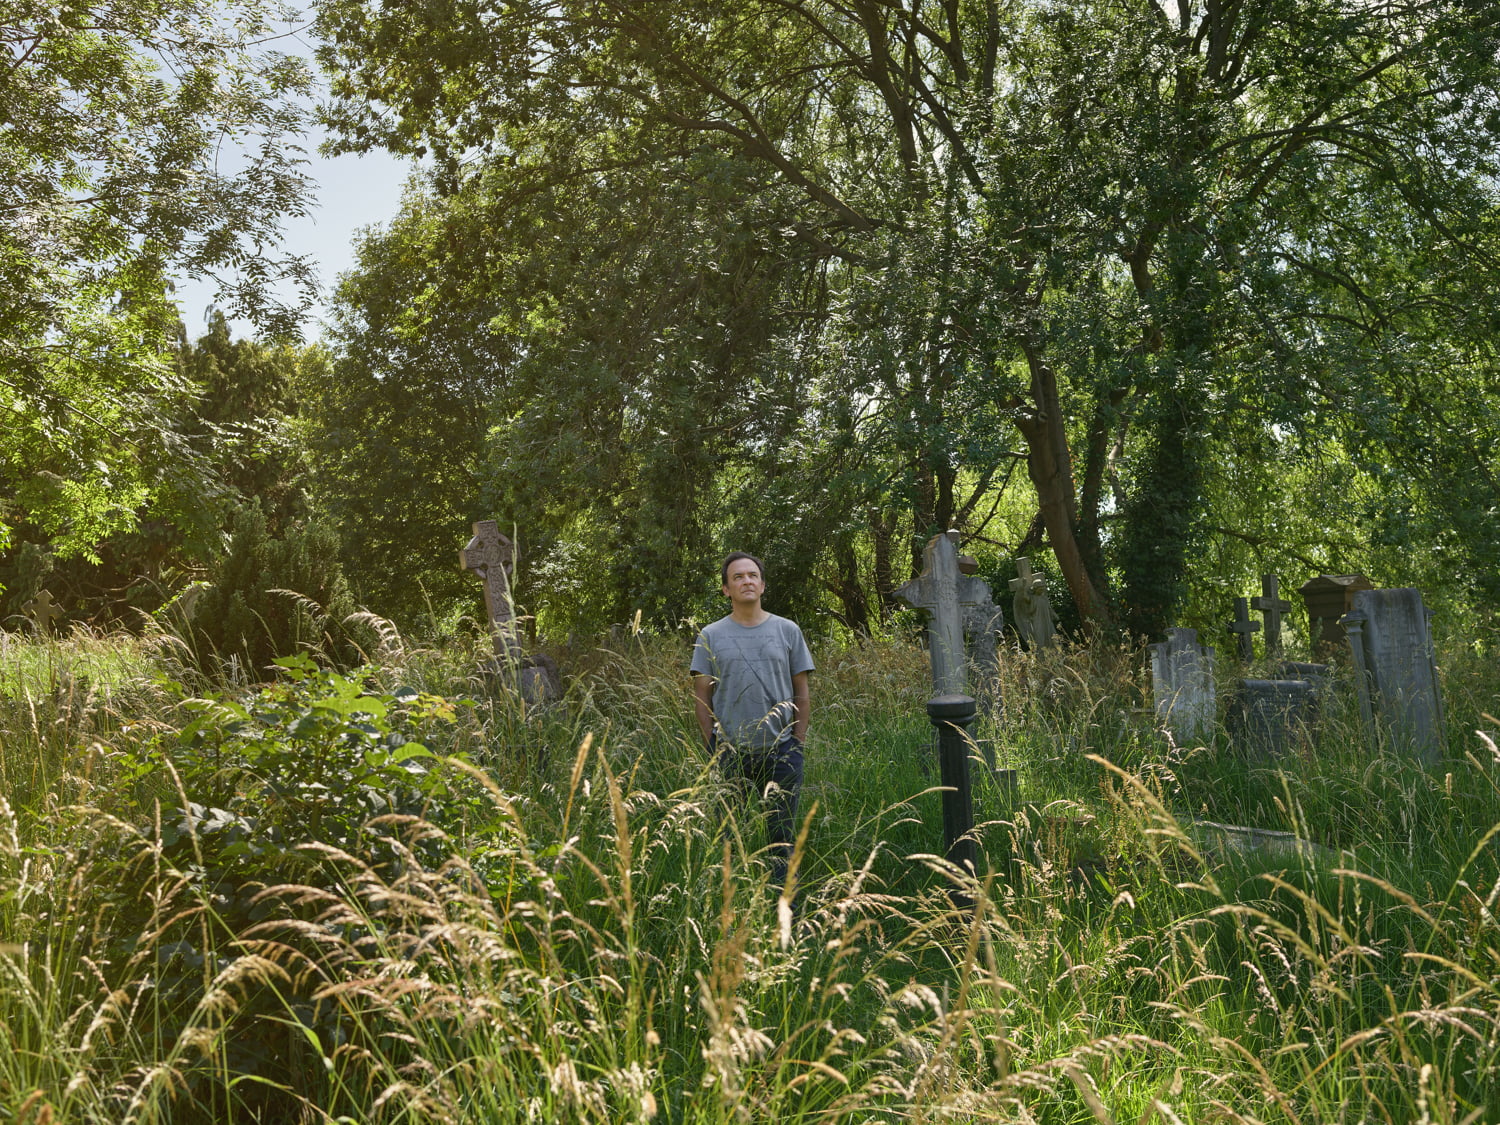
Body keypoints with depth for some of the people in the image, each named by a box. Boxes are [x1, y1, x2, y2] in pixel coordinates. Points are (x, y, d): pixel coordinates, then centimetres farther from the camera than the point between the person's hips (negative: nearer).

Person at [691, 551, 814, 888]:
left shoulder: (787, 631, 7)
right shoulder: (711, 636, 4)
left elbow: (801, 694, 8)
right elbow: (702, 697, 4)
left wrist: (798, 744, 2)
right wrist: (715, 747, -3)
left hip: (781, 751, 1)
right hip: (730, 755, -1)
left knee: (782, 835, 7)